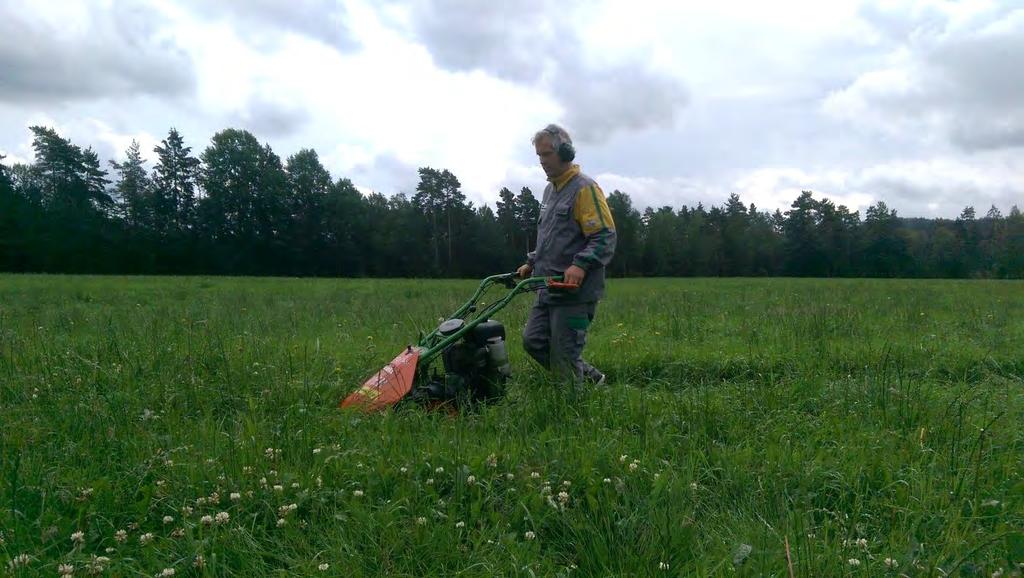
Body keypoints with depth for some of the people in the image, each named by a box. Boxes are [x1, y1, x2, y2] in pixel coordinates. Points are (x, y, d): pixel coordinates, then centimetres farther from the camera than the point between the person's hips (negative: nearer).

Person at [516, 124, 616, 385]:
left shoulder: (584, 188, -11)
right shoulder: (550, 189, 17)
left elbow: (605, 237, -19)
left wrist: (581, 265, -31)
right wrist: (532, 263, 20)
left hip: (575, 291, -9)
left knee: (563, 358, -5)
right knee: (533, 341, 11)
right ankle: (589, 377, 24)